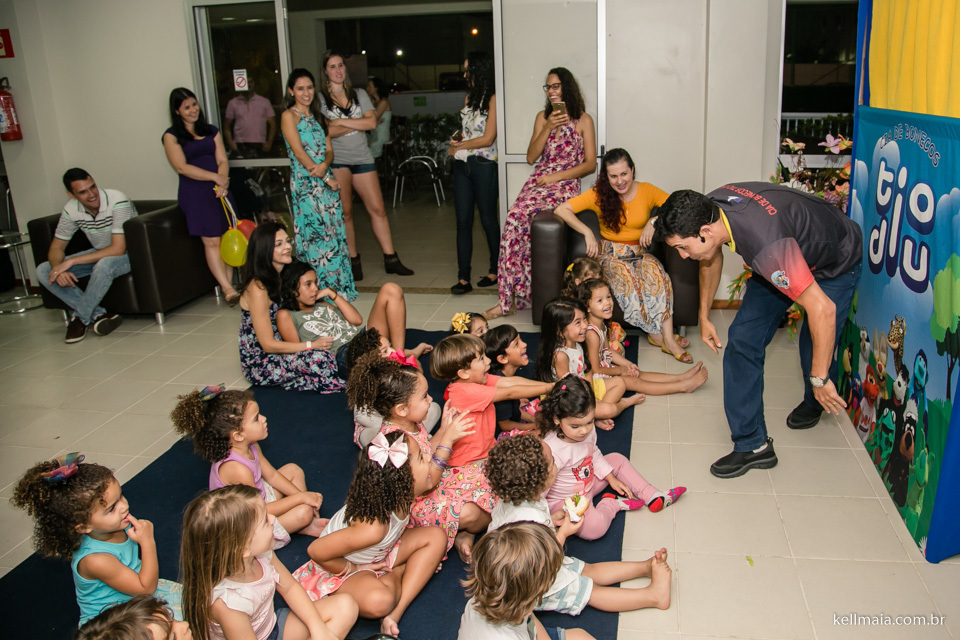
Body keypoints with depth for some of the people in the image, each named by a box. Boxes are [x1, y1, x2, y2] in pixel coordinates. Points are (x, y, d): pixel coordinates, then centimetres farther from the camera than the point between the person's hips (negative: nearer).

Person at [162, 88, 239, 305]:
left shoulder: (211, 131, 16)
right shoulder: (172, 136, 2)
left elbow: (222, 160, 7)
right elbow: (182, 167, -9)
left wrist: (222, 184, -12)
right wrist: (216, 177, -14)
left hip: (219, 190, 5)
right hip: (194, 193, -5)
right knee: (211, 240, -12)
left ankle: (228, 285, 8)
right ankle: (228, 290, -13)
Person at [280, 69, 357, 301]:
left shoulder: (318, 117, 19)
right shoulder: (289, 116, -1)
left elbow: (329, 150, 12)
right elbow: (299, 153, -9)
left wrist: (324, 166, -11)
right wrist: (326, 178, -11)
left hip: (327, 181, 6)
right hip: (305, 183, -6)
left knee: (334, 233, 5)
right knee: (315, 234, -8)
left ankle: (338, 286, 11)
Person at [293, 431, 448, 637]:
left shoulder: (401, 493, -22)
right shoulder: (372, 528, -45)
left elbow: (430, 480, 6)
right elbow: (316, 550, -32)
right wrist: (352, 569, -19)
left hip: (379, 555, 9)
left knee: (436, 536, -7)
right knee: (379, 601, -42)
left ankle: (395, 614, -12)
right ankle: (398, 573, -1)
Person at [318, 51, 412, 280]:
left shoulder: (359, 95, 13)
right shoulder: (320, 97, 3)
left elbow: (371, 122, -2)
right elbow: (324, 131, -10)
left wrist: (341, 122, -8)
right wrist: (357, 124, -5)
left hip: (362, 158, 3)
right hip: (336, 159, -3)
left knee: (377, 208, 0)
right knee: (345, 212, 0)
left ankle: (391, 259, 5)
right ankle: (353, 261, 9)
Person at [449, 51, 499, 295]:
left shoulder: (493, 98, -9)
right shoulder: (469, 96, 15)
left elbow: (487, 138, -13)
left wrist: (458, 147, -4)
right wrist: (457, 137, 5)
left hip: (484, 165, -7)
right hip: (462, 166, 7)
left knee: (488, 219, 4)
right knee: (463, 221, 2)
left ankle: (495, 270, 21)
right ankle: (463, 278, 2)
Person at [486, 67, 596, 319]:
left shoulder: (583, 120, 7)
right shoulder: (543, 117, 19)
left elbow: (590, 164, 1)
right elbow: (531, 157, 11)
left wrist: (556, 176, -9)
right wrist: (548, 128, -1)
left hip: (566, 184, -4)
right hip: (537, 181, 5)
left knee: (518, 216, -30)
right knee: (514, 218, -26)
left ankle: (510, 298, -24)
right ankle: (508, 299, -22)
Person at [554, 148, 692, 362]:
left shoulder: (647, 191, 2)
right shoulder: (599, 195, 0)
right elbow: (561, 210, -6)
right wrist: (587, 232, -17)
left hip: (639, 253, 1)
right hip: (610, 254, -1)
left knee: (655, 271, -34)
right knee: (626, 275, -35)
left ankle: (666, 335, -33)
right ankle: (659, 333, -27)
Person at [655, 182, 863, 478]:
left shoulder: (767, 246, -46)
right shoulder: (708, 208, -22)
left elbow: (822, 309, -41)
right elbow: (712, 257, 2)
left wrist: (820, 379, -31)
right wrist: (704, 315, 9)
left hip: (836, 265, -6)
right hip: (790, 256, 7)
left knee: (815, 353, -10)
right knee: (743, 339, -6)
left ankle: (814, 403, 30)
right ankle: (752, 445, 1)